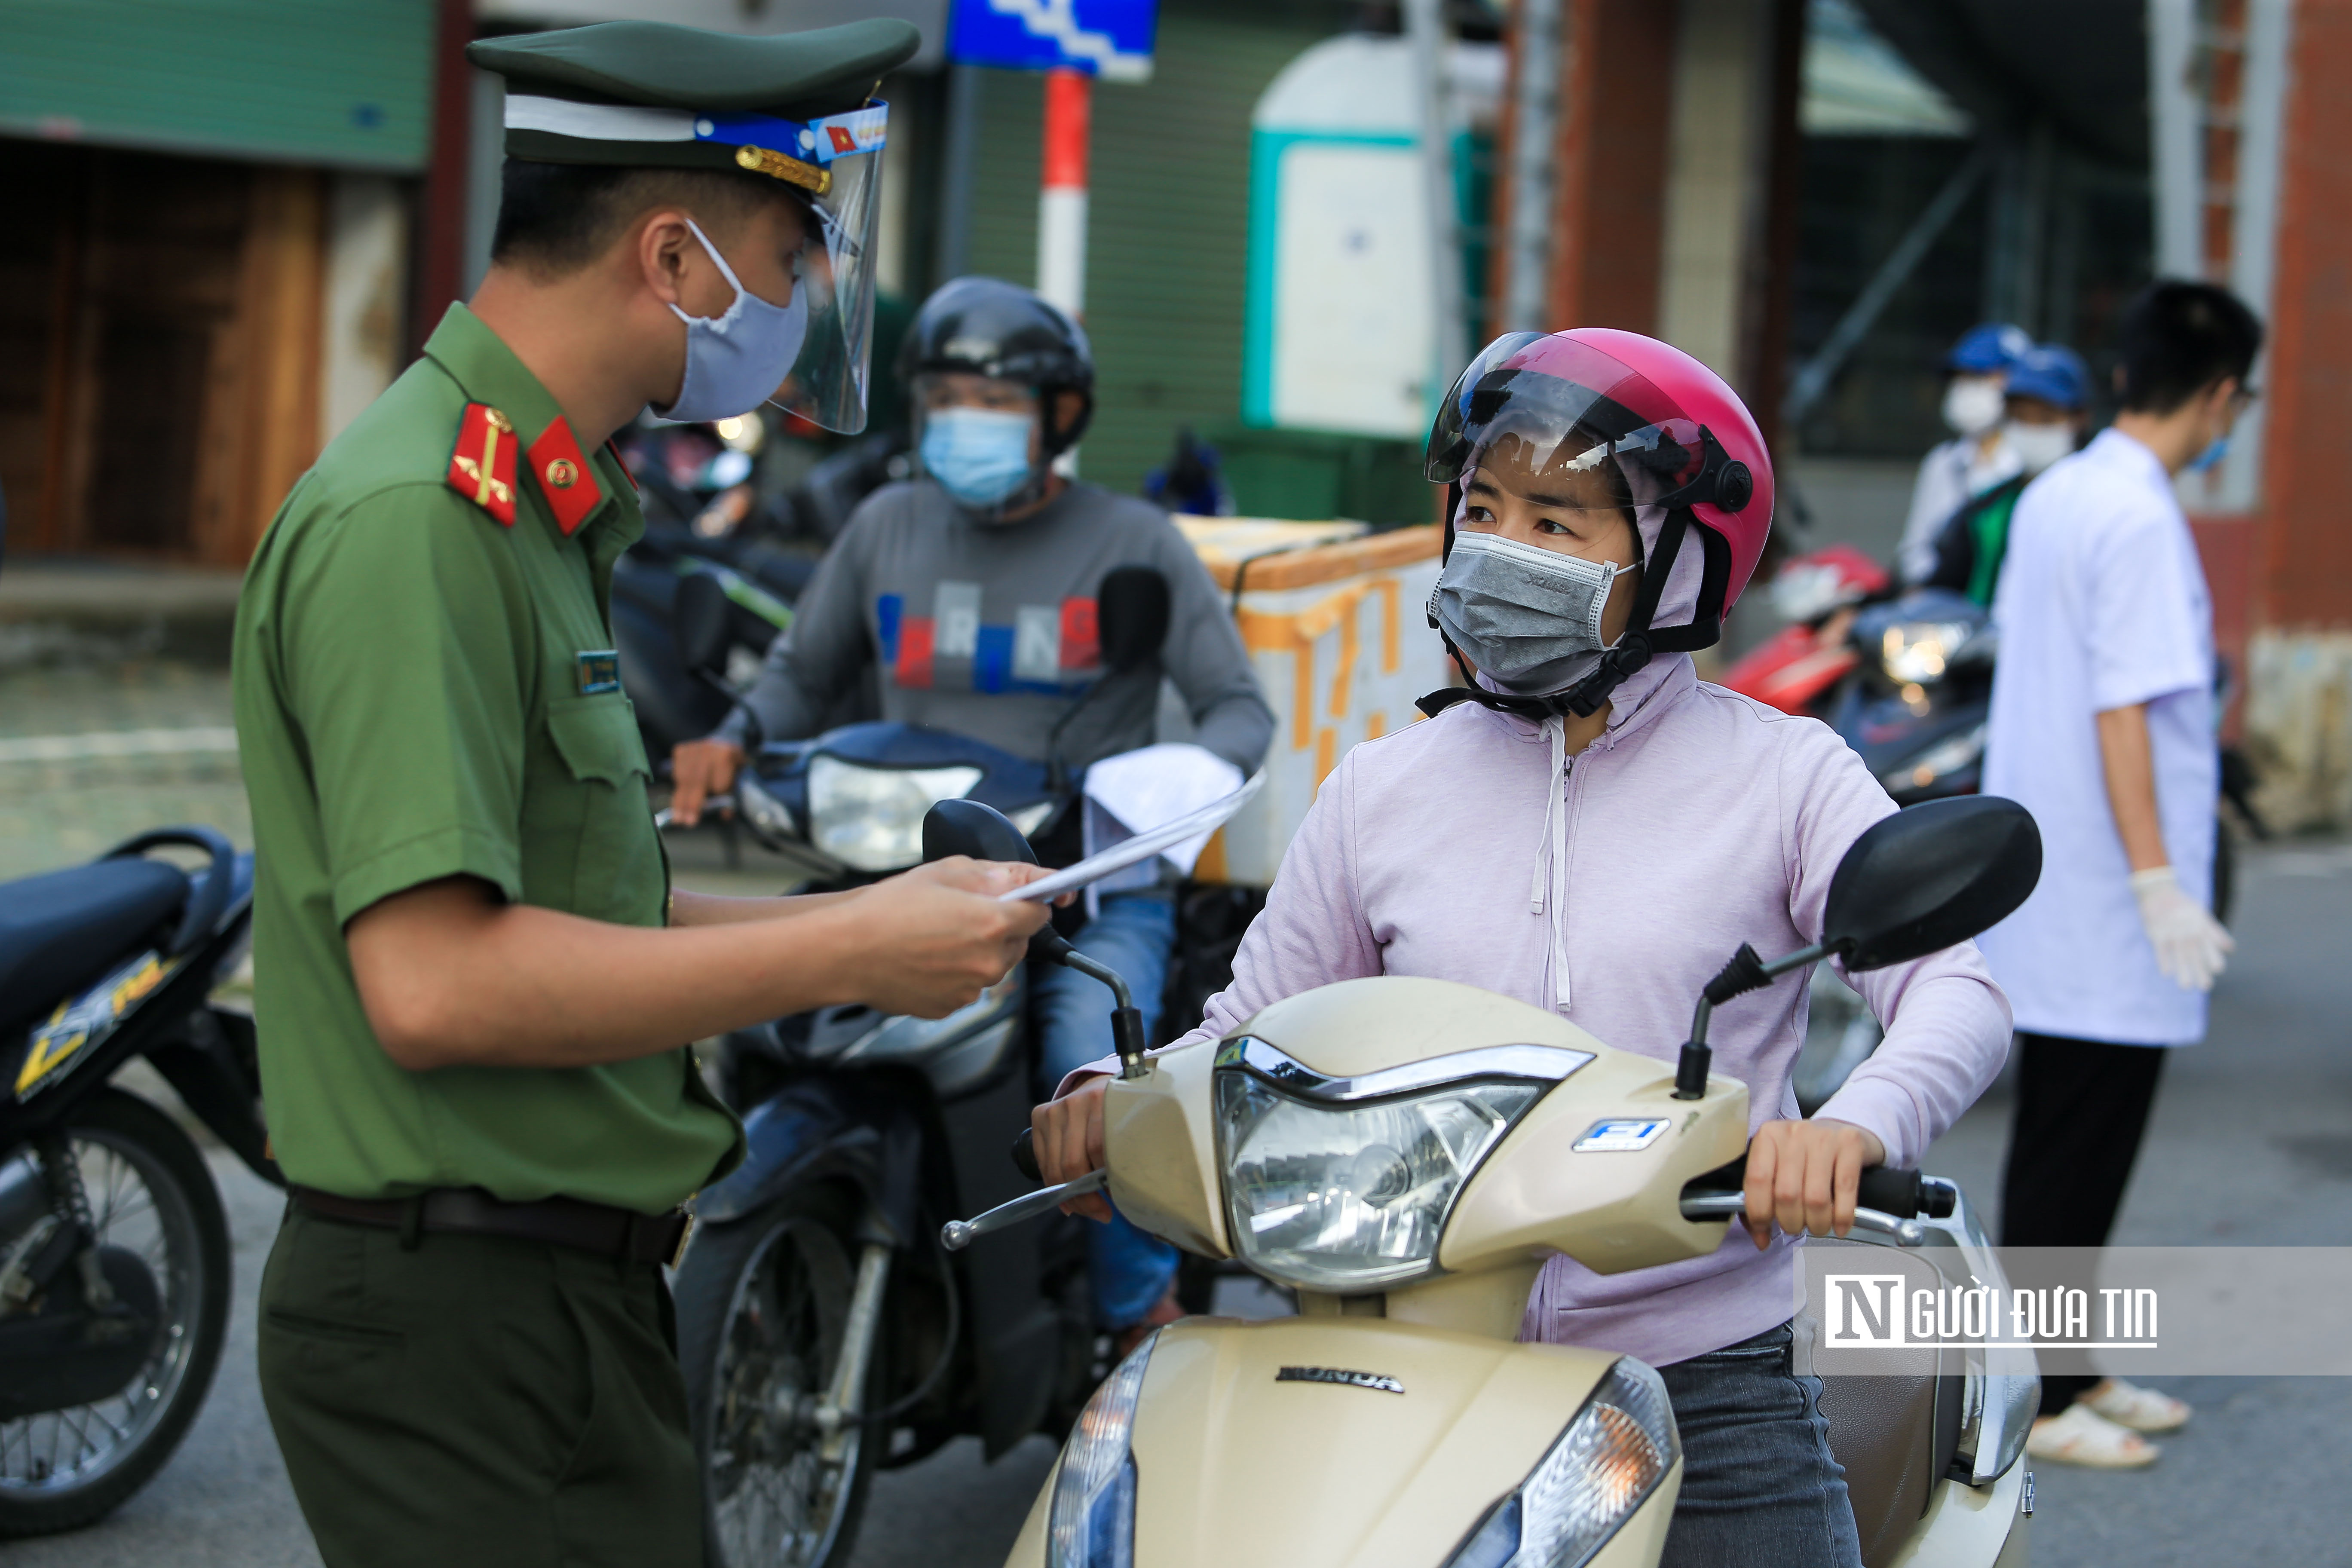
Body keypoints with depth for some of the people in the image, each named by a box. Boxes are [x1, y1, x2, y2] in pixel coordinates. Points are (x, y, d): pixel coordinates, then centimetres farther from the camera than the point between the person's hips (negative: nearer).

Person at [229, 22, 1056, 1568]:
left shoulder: (540, 510, 15)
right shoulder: (415, 520, -18)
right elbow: (436, 983, -26)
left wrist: (884, 920, 10)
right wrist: (848, 953, -18)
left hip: (570, 1302, 10)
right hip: (461, 1324, -10)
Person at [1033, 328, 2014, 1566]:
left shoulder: (1783, 777, 1)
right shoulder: (1379, 792, 10)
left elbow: (1956, 990, -8)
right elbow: (1252, 1033, 13)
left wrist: (1853, 1126, -29)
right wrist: (1118, 1095, -9)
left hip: (1705, 1386, -2)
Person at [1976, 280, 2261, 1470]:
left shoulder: (2051, 498, 10)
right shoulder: (2140, 522, -17)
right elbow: (2124, 713, -21)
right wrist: (2158, 882, -20)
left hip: (2036, 872, 9)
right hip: (2104, 911, -9)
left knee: (2062, 1139, 16)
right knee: (2078, 1157, -2)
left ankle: (2064, 1369, 25)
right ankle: (2028, 1401, 4)